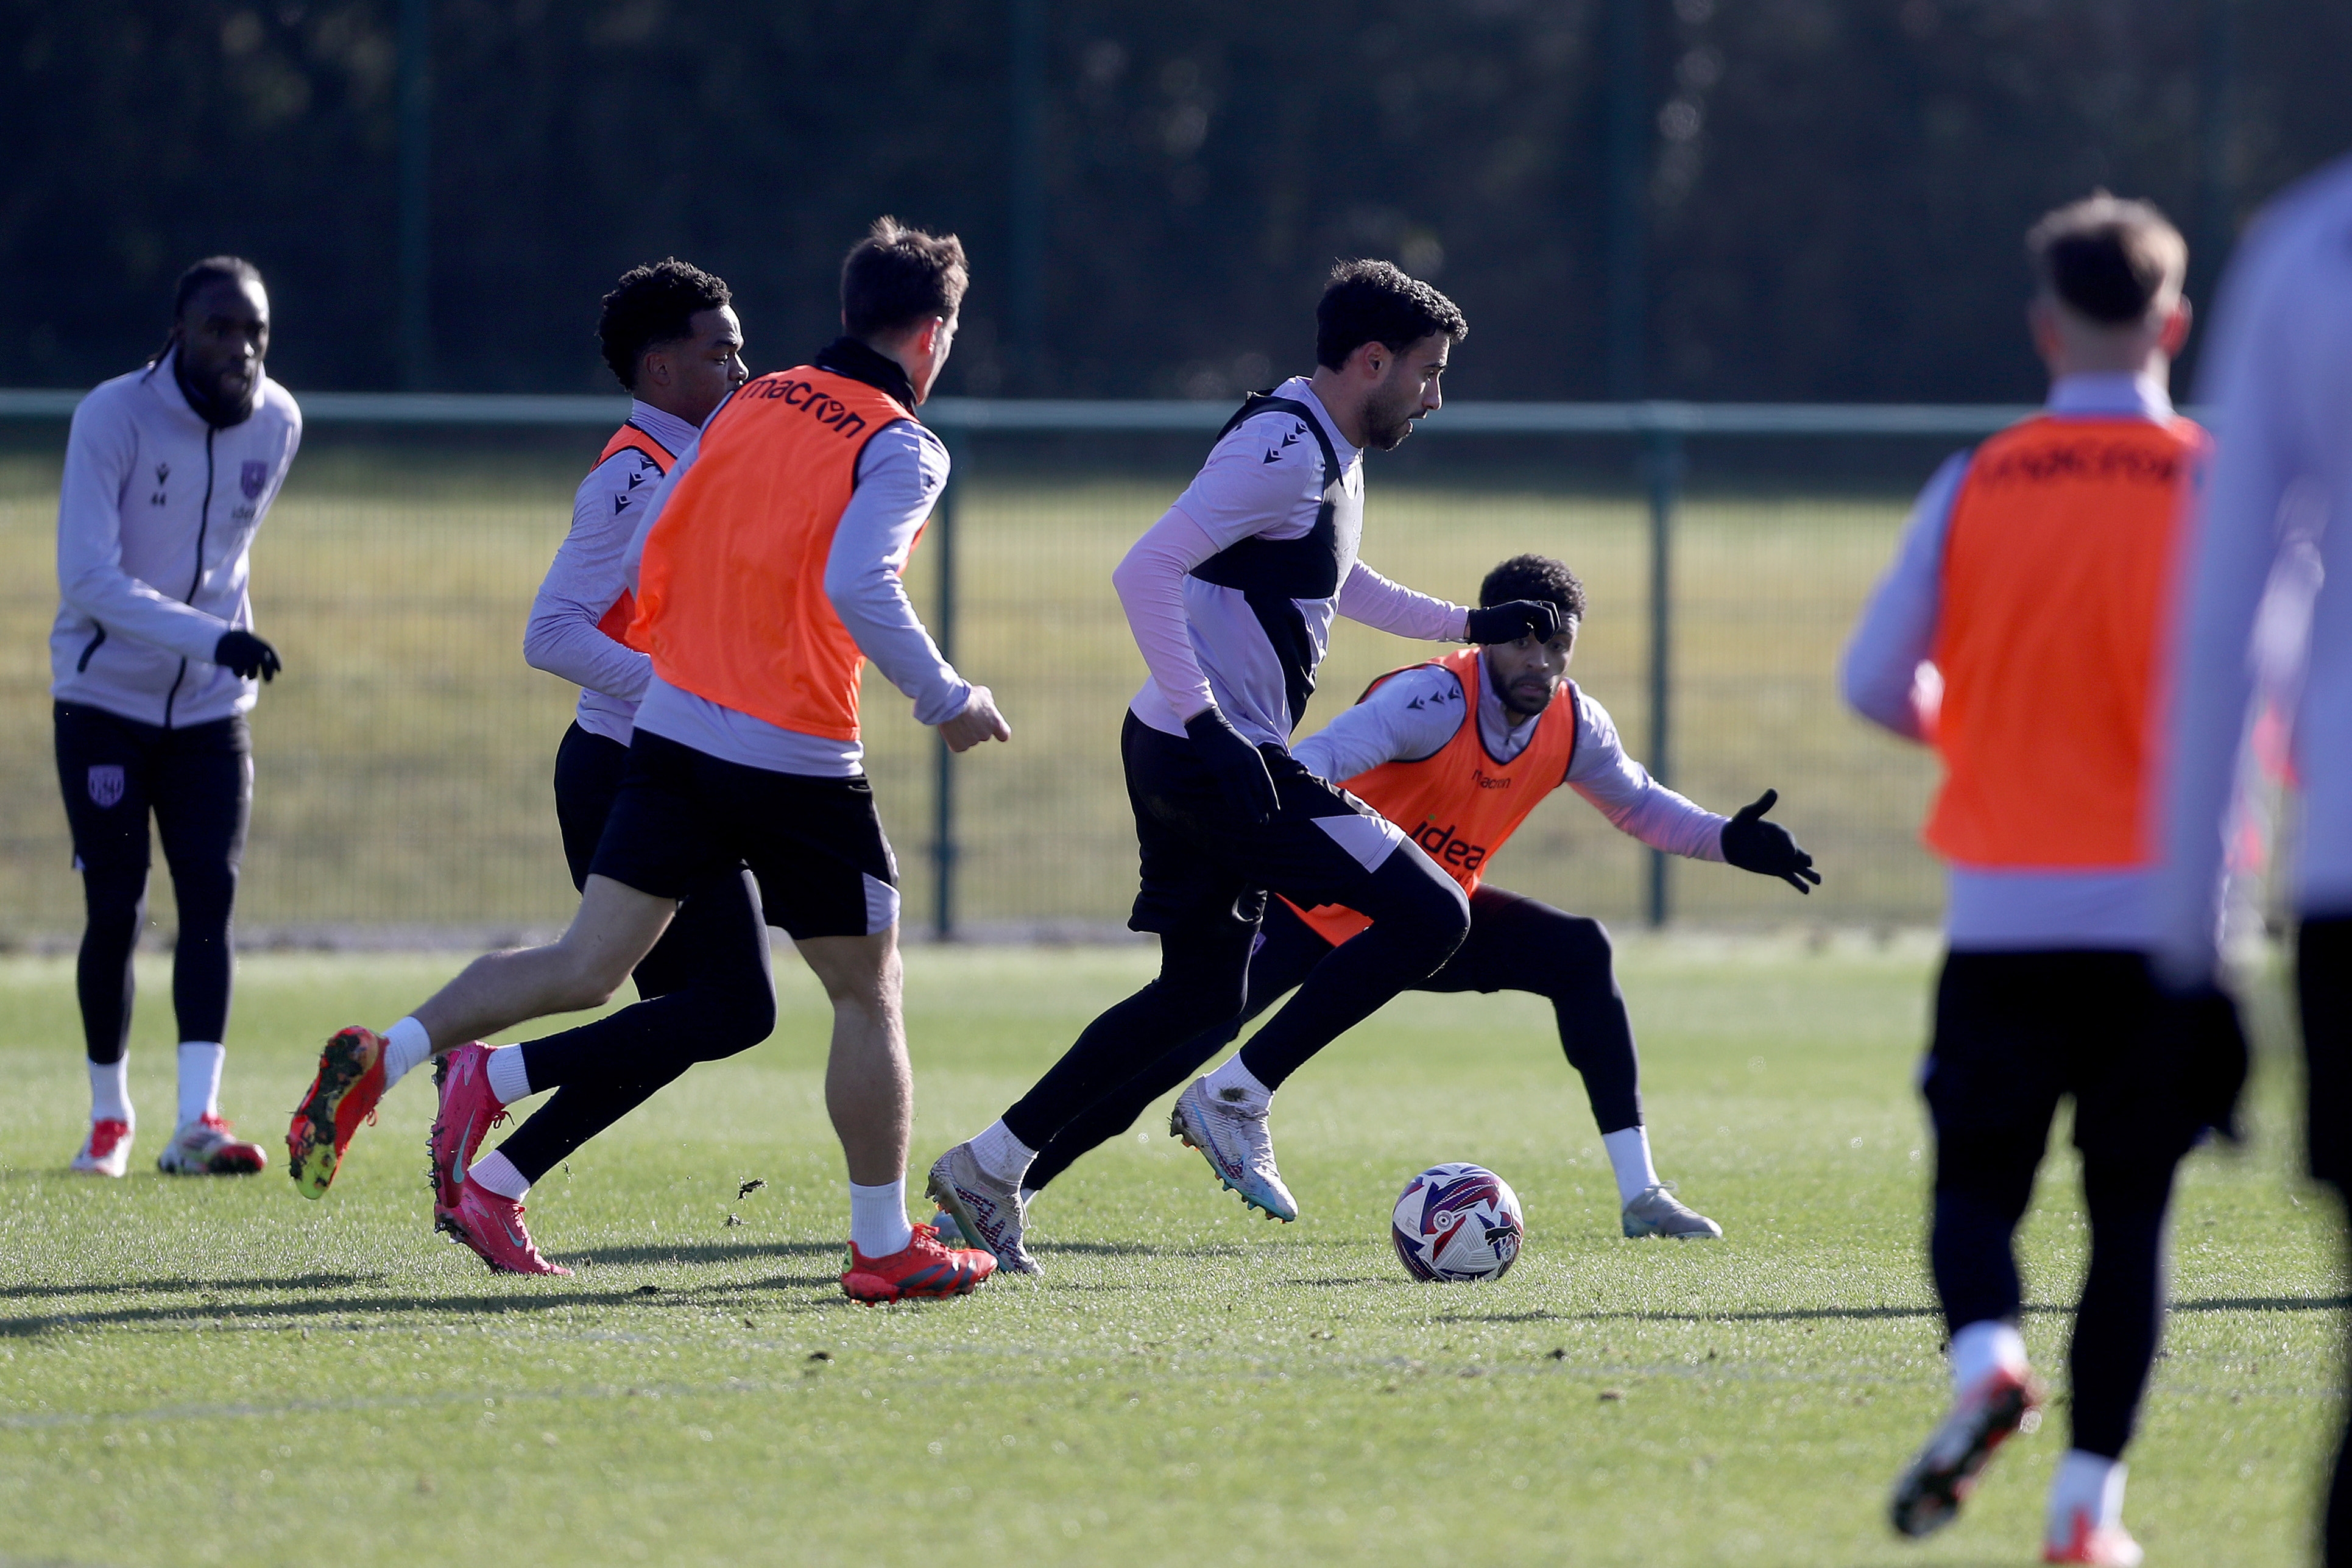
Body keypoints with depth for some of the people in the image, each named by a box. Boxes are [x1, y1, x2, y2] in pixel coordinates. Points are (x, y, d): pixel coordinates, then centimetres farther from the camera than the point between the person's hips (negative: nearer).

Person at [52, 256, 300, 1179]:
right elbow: (86, 578, -24)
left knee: (211, 895, -12)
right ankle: (109, 1118, 16)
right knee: (115, 913, -2)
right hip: (105, 700, -3)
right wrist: (208, 636, -33)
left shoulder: (277, 423, -1)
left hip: (211, 709, 3)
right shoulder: (113, 418, -17)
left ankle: (197, 1123, -21)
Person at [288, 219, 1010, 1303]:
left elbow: (646, 558, 14)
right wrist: (946, 701, -13)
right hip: (797, 758, -6)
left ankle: (381, 1058, -8)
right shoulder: (899, 447, -8)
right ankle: (885, 1245, 12)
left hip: (673, 728, 6)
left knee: (584, 969, 8)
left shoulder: (749, 405, 11)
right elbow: (858, 587, -23)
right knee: (867, 994, 8)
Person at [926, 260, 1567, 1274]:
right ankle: (1235, 1101, -7)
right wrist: (1207, 726, -29)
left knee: (1199, 997, 18)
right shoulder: (1280, 450, -17)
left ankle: (988, 1169, 20)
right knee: (1430, 916, -12)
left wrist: (1468, 626, 31)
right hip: (1211, 758, -10)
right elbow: (1146, 571, -26)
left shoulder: (1334, 456, 16)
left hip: (1211, 759, 10)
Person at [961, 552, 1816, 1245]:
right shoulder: (1434, 699, -29)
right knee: (1173, 1047, -20)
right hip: (1312, 907, -6)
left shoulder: (1573, 727, -7)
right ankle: (1006, 1191, -12)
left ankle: (1639, 1193, -7)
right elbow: (1316, 762, -43)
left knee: (1579, 955, -11)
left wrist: (1728, 839, 0)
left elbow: (1639, 803, 14)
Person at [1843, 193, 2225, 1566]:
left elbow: (1876, 680, 1)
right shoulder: (2217, 485, -4)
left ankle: (1986, 1359, -20)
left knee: (1978, 1182, 10)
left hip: (2006, 901, 1)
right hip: (2162, 901, -1)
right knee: (2132, 1208, 7)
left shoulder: (1977, 488, 1)